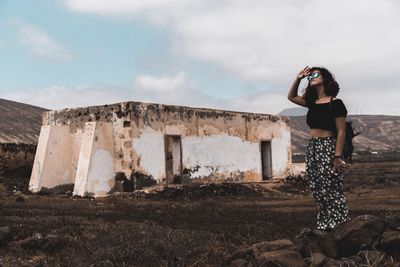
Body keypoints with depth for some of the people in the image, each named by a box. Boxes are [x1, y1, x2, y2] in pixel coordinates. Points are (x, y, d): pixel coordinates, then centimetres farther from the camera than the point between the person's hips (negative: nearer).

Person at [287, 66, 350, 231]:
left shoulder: (335, 103, -6)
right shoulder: (312, 102, 13)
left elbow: (341, 132, -10)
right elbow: (291, 97, 28)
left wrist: (337, 157, -17)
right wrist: (298, 79, 13)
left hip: (328, 148, -7)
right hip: (312, 148, 7)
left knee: (331, 192, -8)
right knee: (318, 192, 7)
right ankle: (324, 228, 13)